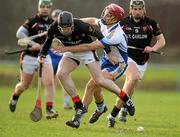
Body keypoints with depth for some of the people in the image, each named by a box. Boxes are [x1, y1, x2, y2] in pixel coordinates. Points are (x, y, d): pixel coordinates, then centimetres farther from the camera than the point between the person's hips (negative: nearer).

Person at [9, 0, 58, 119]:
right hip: (29, 57, -3)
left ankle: (49, 109, -16)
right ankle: (15, 97, 44)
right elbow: (20, 33, -17)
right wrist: (33, 44, -27)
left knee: (49, 82, -18)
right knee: (24, 85, 12)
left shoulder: (53, 23, 5)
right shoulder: (32, 21, -8)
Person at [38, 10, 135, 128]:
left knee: (99, 80, -12)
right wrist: (42, 55, -14)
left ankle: (125, 97, 12)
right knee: (61, 74, -22)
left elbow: (98, 35, -18)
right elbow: (48, 41, 1)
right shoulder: (54, 29, -22)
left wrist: (109, 52, -12)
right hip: (71, 53, 4)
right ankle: (79, 107, -13)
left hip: (86, 51, -4)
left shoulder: (81, 27, -33)